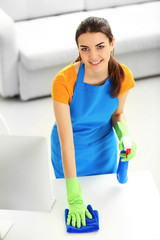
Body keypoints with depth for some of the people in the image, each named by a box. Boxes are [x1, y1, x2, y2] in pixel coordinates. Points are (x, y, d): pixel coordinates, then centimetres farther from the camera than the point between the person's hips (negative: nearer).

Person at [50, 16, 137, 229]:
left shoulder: (123, 76, -20)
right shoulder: (64, 81, -33)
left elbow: (117, 113, 0)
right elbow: (66, 141, -31)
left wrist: (124, 135, -23)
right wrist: (74, 195, -31)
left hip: (104, 147, 3)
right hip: (70, 151, -3)